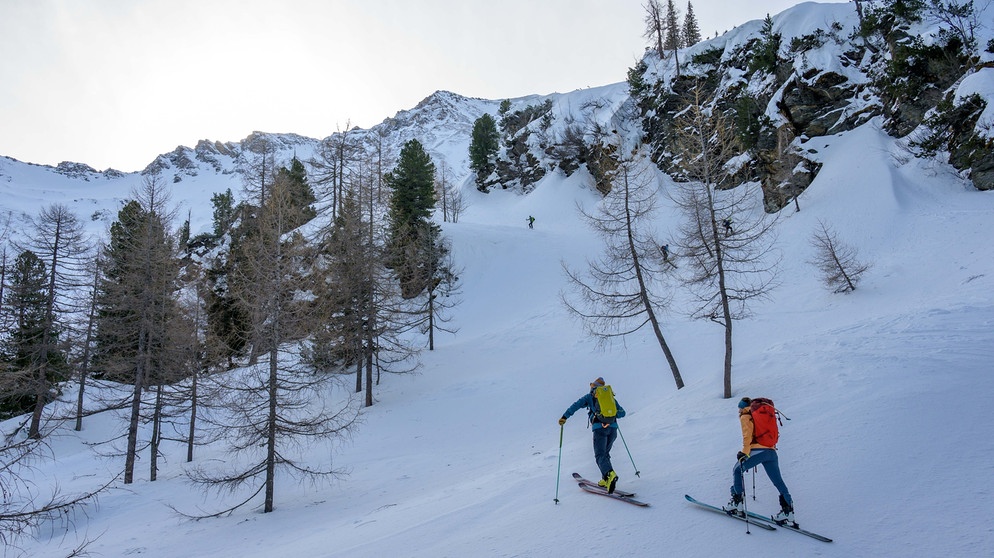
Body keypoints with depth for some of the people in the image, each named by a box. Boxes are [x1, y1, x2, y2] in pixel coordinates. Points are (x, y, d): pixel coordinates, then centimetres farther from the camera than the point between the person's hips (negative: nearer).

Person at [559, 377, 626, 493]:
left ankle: (610, 474, -33)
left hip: (599, 428, -4)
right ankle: (606, 480, 12)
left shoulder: (590, 397, 13)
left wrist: (564, 417, 3)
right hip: (613, 428, 4)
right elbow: (622, 412, 20)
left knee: (600, 455, -7)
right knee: (605, 453, 19)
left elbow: (576, 406, 2)